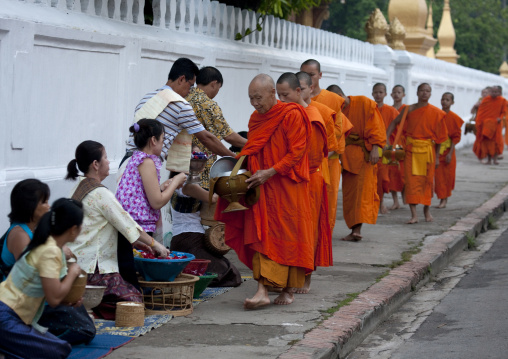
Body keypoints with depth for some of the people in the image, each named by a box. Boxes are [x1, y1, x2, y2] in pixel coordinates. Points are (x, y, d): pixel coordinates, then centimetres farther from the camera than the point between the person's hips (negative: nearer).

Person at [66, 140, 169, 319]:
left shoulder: (79, 188, 14)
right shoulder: (100, 193, -14)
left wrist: (137, 242, 18)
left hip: (75, 262, 9)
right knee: (133, 299, -6)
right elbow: (128, 225, -9)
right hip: (92, 268, -9)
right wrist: (154, 244, 4)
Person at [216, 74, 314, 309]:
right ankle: (262, 291, -6)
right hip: (262, 187, 6)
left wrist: (270, 172, -20)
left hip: (287, 187, -6)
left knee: (288, 238, 1)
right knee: (262, 236, -3)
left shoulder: (292, 115, -10)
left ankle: (288, 290, 12)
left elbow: (296, 152, -14)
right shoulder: (256, 118, 11)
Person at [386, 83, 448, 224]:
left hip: (427, 149, 0)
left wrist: (436, 157, 3)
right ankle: (414, 215, -7)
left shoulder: (436, 113, -1)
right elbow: (394, 123, 8)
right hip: (411, 149, 0)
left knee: (427, 180, 6)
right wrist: (386, 139, -3)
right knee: (412, 180, -6)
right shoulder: (410, 110, 0)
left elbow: (439, 136, 3)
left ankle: (427, 210, 26)